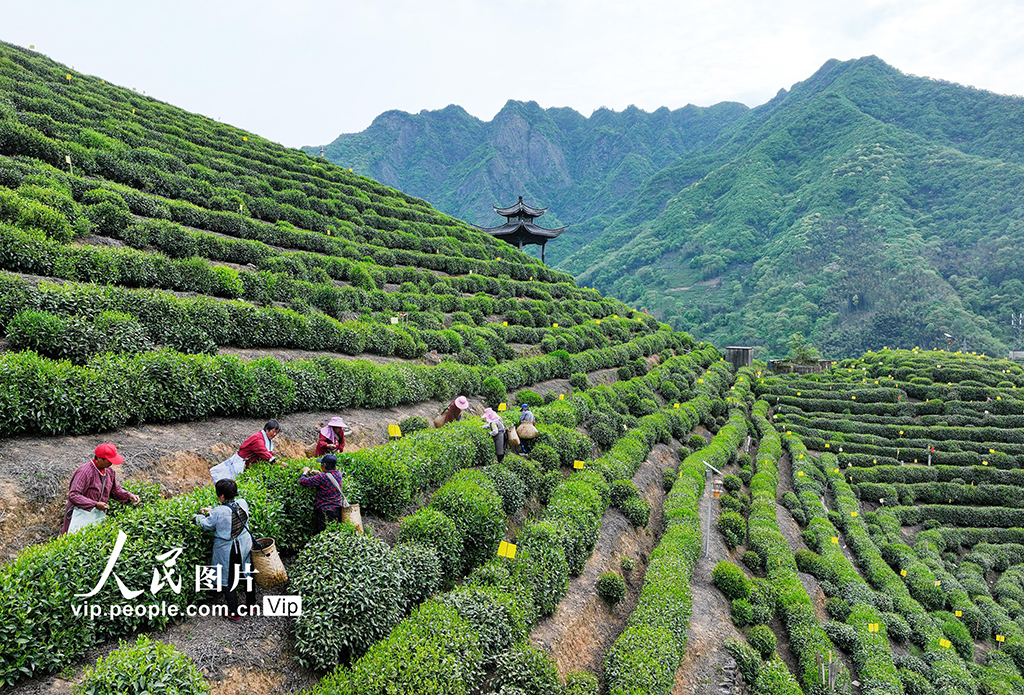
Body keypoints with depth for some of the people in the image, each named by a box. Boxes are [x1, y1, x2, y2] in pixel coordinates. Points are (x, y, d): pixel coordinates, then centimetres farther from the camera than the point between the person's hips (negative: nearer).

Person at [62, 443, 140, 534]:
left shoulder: (109, 471, 2)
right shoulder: (85, 472, -21)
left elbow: (116, 490, 11)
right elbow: (73, 495, -23)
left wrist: (129, 496, -7)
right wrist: (95, 504, -25)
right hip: (81, 515, -6)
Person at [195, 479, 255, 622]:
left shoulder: (218, 512, -27)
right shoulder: (243, 503, -11)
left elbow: (207, 525, -8)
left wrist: (199, 517, 13)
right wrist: (212, 511, 15)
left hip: (227, 551, -5)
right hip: (244, 546, 5)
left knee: (228, 581, 13)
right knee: (246, 575, 23)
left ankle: (234, 613, 24)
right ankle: (251, 604, 38)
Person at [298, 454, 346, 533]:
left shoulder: (321, 477, -18)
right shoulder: (338, 473, 1)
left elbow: (303, 482, -13)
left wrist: (305, 472, 6)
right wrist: (318, 473, 21)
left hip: (325, 511, -6)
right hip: (337, 509, 7)